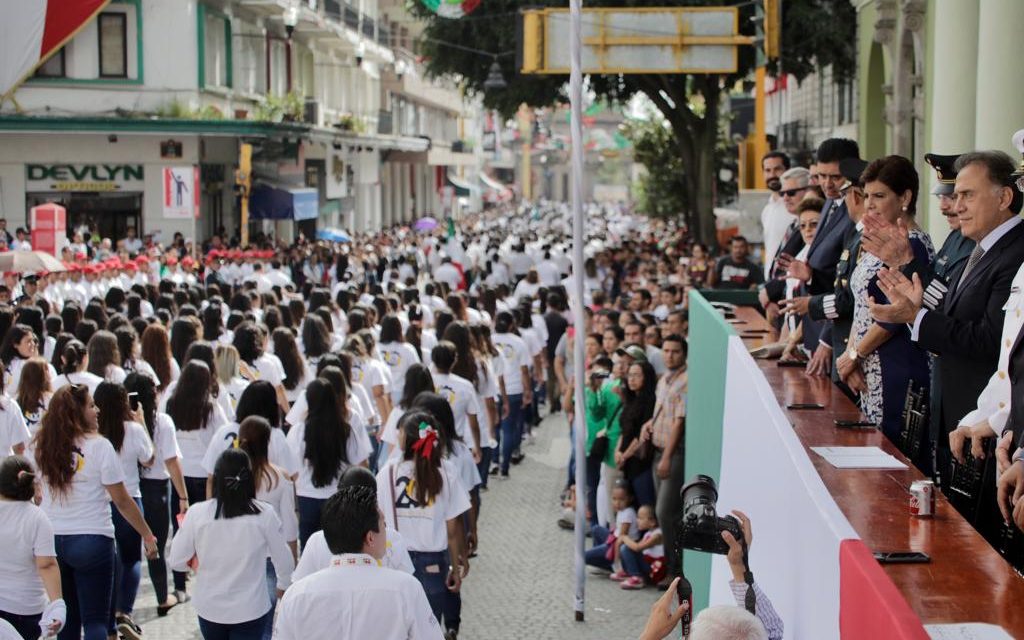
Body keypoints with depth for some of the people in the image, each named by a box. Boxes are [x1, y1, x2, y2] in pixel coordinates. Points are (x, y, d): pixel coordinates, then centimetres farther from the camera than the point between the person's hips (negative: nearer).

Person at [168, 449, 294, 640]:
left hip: (210, 609, 2)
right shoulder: (264, 514, -15)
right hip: (250, 610, -2)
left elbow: (176, 561, -6)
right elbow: (284, 560, -5)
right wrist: (283, 586, 16)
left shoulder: (197, 513, -14)